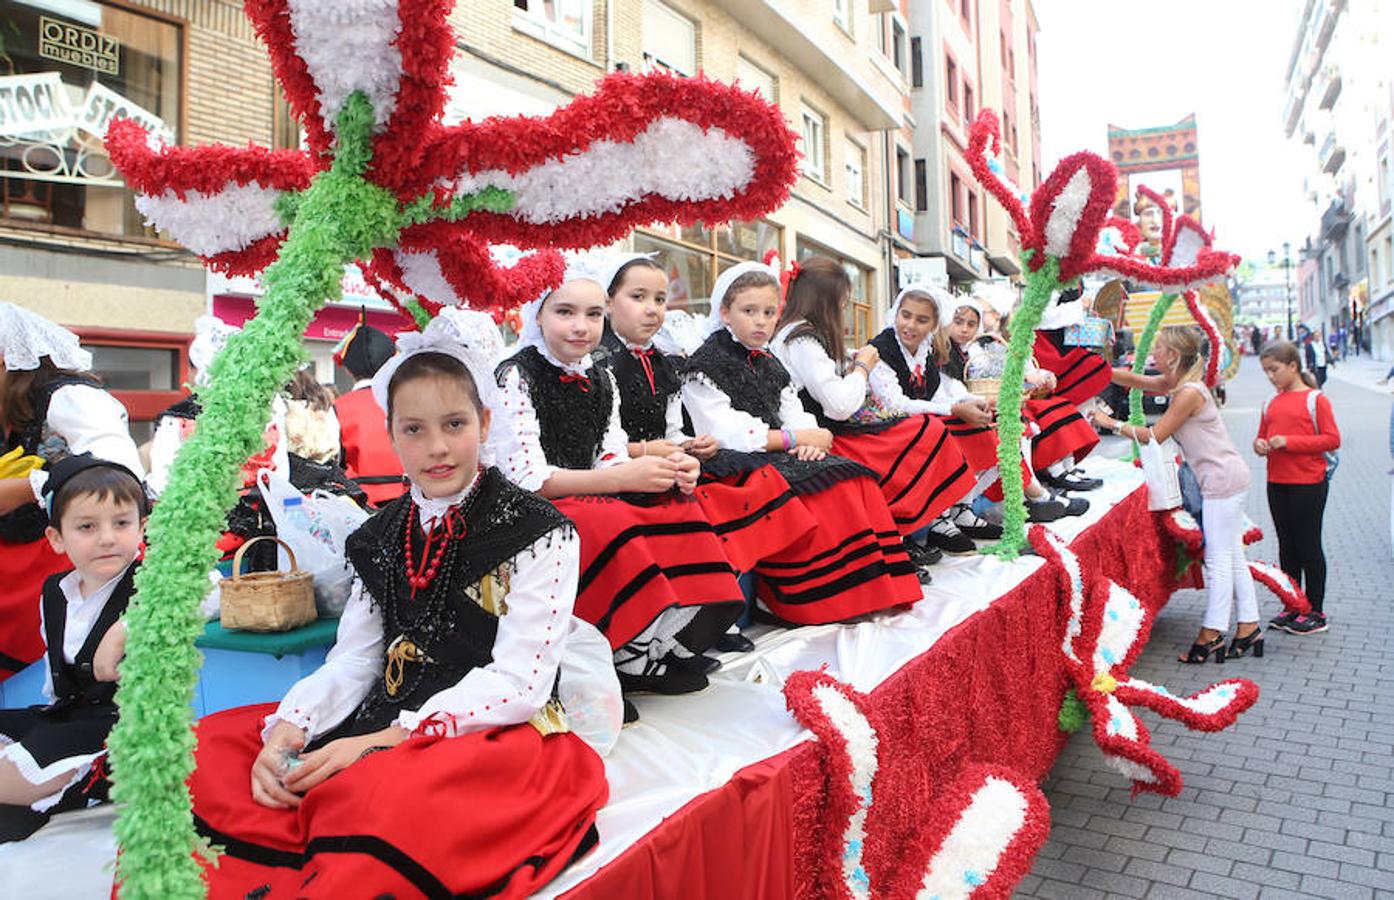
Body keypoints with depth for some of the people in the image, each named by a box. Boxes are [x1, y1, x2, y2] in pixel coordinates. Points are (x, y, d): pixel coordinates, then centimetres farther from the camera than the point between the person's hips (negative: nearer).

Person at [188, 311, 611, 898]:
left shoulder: (541, 534, -6)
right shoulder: (379, 538, 13)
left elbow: (518, 682, -12)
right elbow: (352, 661, 10)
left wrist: (380, 741, -19)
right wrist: (286, 732, -12)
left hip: (495, 734, -6)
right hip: (382, 727, 7)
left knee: (380, 796, -38)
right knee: (206, 747, -6)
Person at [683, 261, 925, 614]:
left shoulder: (769, 366, 21)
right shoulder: (705, 366, -3)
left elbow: (797, 418, 14)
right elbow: (726, 436, -14)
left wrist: (810, 442, -12)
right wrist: (795, 439, -11)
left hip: (781, 455, 7)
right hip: (739, 466, -7)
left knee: (857, 481, -15)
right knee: (817, 490, -29)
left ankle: (869, 589, -13)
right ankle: (825, 600, -22)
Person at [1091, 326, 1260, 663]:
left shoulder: (1189, 392, -20)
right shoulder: (1174, 384, 7)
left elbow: (1154, 435, -17)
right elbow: (1133, 379, 16)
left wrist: (1112, 424, -9)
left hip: (1224, 479, -10)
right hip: (1224, 481, 10)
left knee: (1219, 559, -3)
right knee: (1231, 557, 14)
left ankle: (1212, 632, 4)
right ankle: (1249, 627, 21)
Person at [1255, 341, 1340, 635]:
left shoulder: (1315, 399, -6)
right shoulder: (1271, 404, 10)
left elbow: (1332, 439, -12)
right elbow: (1263, 435, 20)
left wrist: (1288, 442, -19)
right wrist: (1260, 444, -3)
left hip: (1308, 484, -6)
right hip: (1276, 484, 6)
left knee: (1309, 546, 2)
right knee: (1287, 546, 12)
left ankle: (1315, 611, 12)